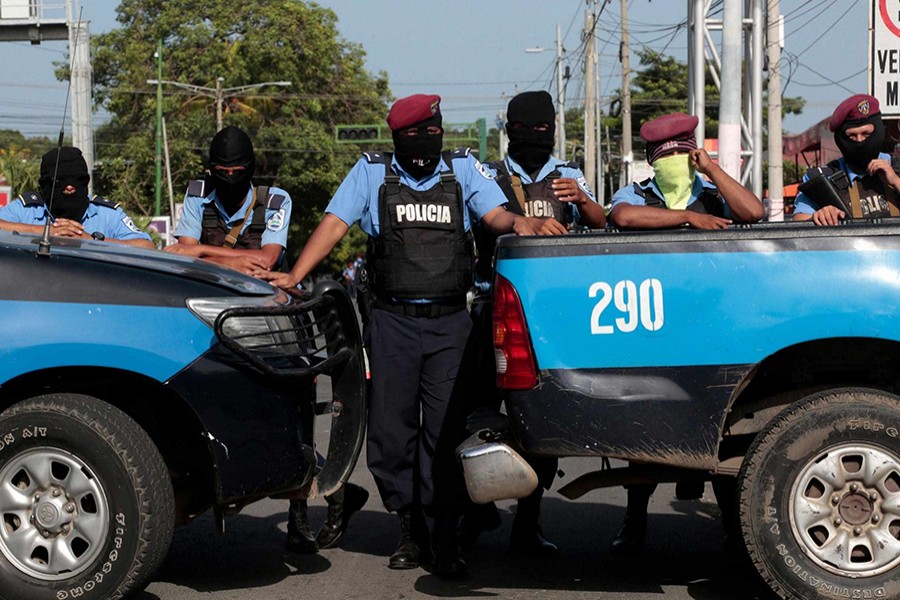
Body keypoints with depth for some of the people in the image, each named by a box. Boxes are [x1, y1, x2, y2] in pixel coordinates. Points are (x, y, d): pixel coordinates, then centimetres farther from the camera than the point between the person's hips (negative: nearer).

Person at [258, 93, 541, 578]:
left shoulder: (463, 169, 9)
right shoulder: (372, 173, 7)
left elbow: (495, 214, 0)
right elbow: (334, 225, 0)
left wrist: (516, 222, -24)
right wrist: (294, 276, -11)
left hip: (450, 321, -1)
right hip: (393, 320, 1)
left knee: (446, 429, -3)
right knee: (391, 429, 4)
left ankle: (445, 536, 2)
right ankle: (410, 530, 17)